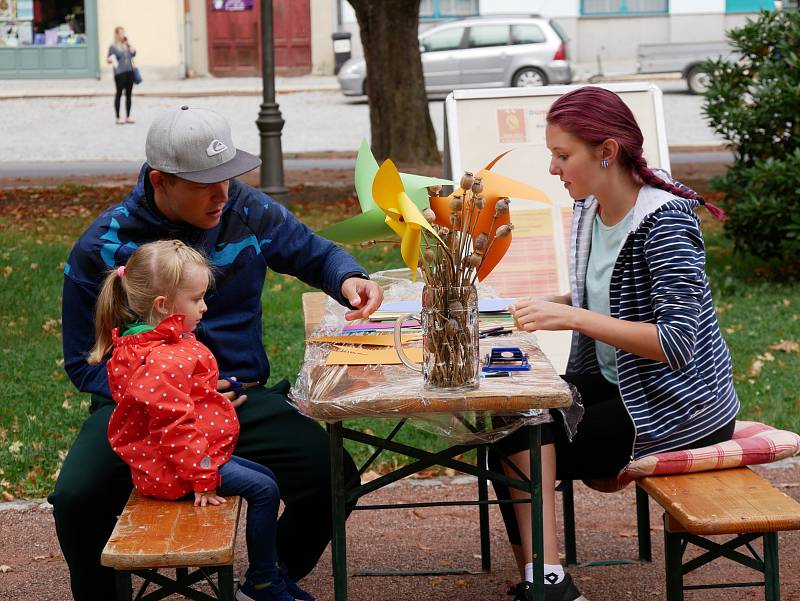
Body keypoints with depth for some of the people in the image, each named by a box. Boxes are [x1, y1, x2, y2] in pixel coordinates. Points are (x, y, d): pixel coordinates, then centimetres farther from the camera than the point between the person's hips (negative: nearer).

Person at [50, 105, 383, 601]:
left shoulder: (247, 210, -1)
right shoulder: (101, 247, -8)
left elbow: (316, 254, 17)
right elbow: (85, 362, -2)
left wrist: (349, 280, -8)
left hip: (241, 396, 2)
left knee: (331, 478, -22)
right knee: (76, 501, -29)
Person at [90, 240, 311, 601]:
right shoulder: (164, 361, -29)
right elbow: (176, 425, -29)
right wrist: (202, 478, -23)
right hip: (171, 469, -12)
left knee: (264, 477, 18)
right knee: (263, 489, -10)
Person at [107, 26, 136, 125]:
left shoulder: (126, 45, 14)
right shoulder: (113, 46, -1)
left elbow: (133, 53, 3)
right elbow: (108, 60, 1)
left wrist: (128, 43, 1)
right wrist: (111, 59, -21)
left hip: (129, 72, 5)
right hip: (119, 73, -5)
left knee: (129, 94, 8)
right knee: (119, 94, -2)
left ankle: (128, 116, 16)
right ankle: (118, 118, 3)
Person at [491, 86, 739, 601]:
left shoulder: (664, 219, -22)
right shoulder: (590, 209, 2)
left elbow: (677, 342, -28)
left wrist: (573, 317, -32)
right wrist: (548, 308, -2)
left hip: (679, 407, -8)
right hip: (614, 383, 8)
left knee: (525, 448, -16)